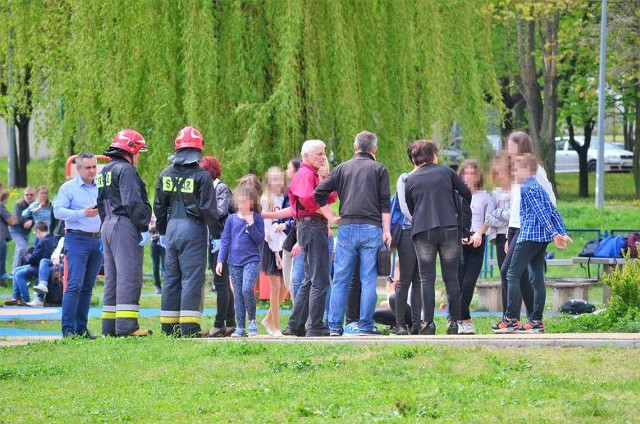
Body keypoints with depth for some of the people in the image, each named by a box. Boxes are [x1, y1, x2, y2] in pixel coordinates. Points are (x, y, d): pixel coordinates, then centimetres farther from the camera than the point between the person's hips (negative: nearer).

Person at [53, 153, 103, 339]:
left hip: (98, 240, 5)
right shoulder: (68, 188, 1)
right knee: (74, 285, -13)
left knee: (88, 287, 7)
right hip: (77, 239, -5)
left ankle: (81, 327, 10)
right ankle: (68, 328, -13)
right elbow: (58, 211, -9)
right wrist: (83, 213, -19)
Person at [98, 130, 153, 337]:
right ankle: (126, 325, -16)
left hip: (108, 226, 10)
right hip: (125, 226, -10)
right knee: (129, 276, -11)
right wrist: (143, 227, -17)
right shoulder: (125, 170, -11)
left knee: (112, 277, 12)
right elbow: (133, 202, -19)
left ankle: (109, 326, 11)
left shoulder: (105, 172, 20)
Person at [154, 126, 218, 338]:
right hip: (193, 228, -5)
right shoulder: (201, 176, -8)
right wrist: (216, 235, -3)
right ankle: (189, 326, -8)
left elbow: (159, 206, 14)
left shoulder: (166, 174, 8)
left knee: (171, 276, 11)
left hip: (172, 227, 5)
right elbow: (208, 209, -10)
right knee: (192, 276, -4)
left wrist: (162, 232, 23)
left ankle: (168, 325, 12)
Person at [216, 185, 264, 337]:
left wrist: (251, 225, -13)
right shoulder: (231, 219, 7)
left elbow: (260, 240, -3)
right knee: (238, 295, 5)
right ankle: (241, 327, 9)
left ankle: (252, 320, -3)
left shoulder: (257, 218, 1)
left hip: (251, 260, -3)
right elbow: (225, 241, 9)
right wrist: (220, 261, 3)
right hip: (234, 262, 3)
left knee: (247, 289, -22)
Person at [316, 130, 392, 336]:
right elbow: (385, 202, -2)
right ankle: (366, 325, -3)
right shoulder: (379, 169, 5)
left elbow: (319, 193, 5)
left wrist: (332, 217, 10)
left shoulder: (342, 168, 11)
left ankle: (335, 325, 2)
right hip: (372, 227, -2)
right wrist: (386, 230, -2)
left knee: (340, 279, 5)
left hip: (347, 227, 2)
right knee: (369, 279, 0)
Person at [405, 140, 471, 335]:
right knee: (451, 277, 5)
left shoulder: (410, 180, 8)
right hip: (449, 229, 0)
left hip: (422, 232, 0)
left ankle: (428, 322, -8)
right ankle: (455, 321, 1)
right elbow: (466, 192, 14)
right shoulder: (445, 171, 7)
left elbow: (410, 209, 15)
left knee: (427, 278, 1)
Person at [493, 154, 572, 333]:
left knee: (513, 274, -7)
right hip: (543, 238, 9)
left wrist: (554, 233, -23)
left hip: (529, 236, -9)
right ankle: (536, 320, 5)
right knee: (537, 278, 7)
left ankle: (511, 319, -12)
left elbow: (540, 212, -17)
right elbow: (553, 212, 18)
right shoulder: (540, 188, 20)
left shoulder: (526, 188, -9)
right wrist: (562, 233, 14)